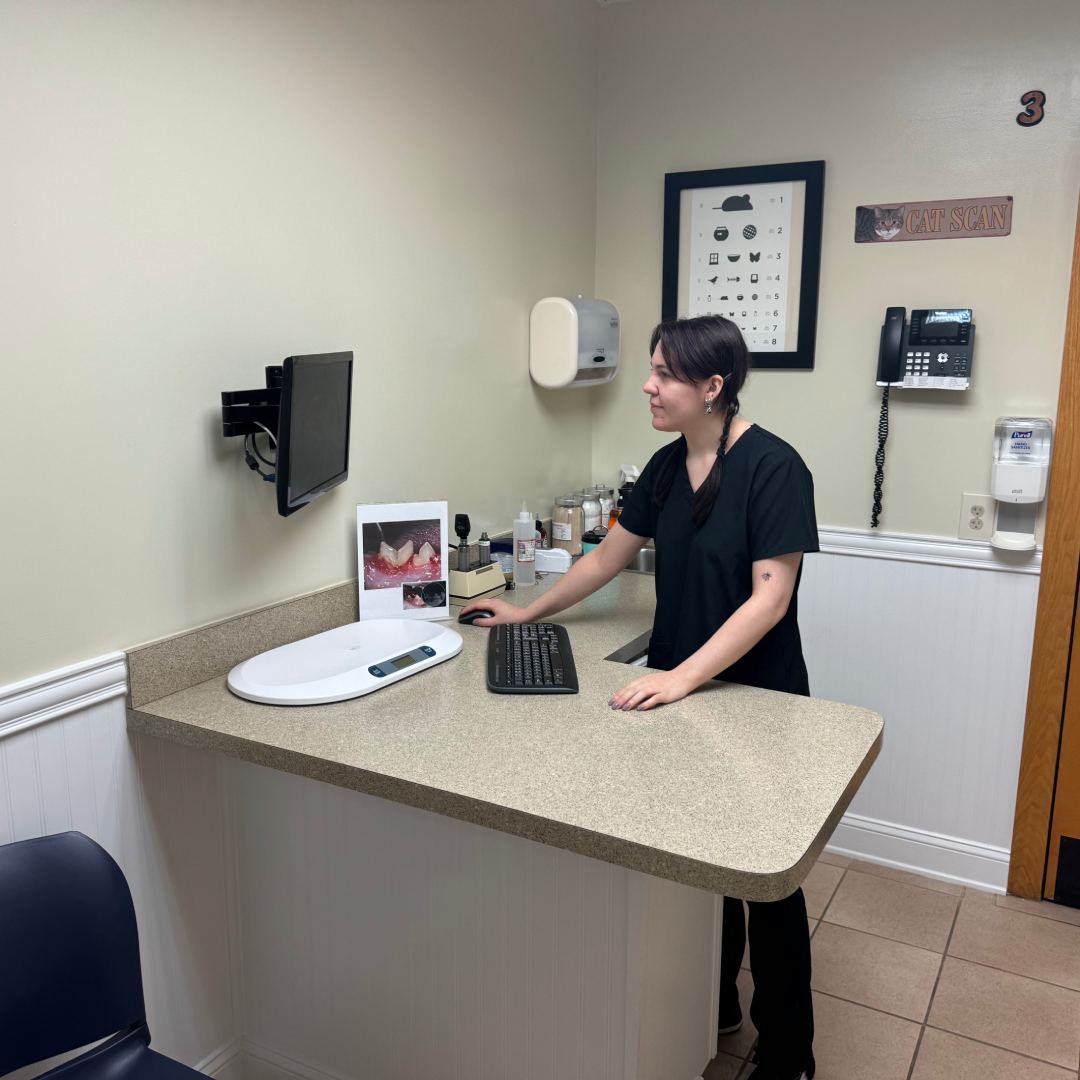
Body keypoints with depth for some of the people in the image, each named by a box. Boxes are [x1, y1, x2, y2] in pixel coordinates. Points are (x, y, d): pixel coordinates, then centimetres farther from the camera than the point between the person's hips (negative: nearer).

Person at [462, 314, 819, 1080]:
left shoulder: (772, 467, -17)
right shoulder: (667, 466, 3)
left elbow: (770, 596, -22)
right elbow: (611, 555, 13)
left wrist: (683, 675, -28)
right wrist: (530, 613, 18)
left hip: (755, 699, -5)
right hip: (683, 694, 6)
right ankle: (713, 1004, 39)